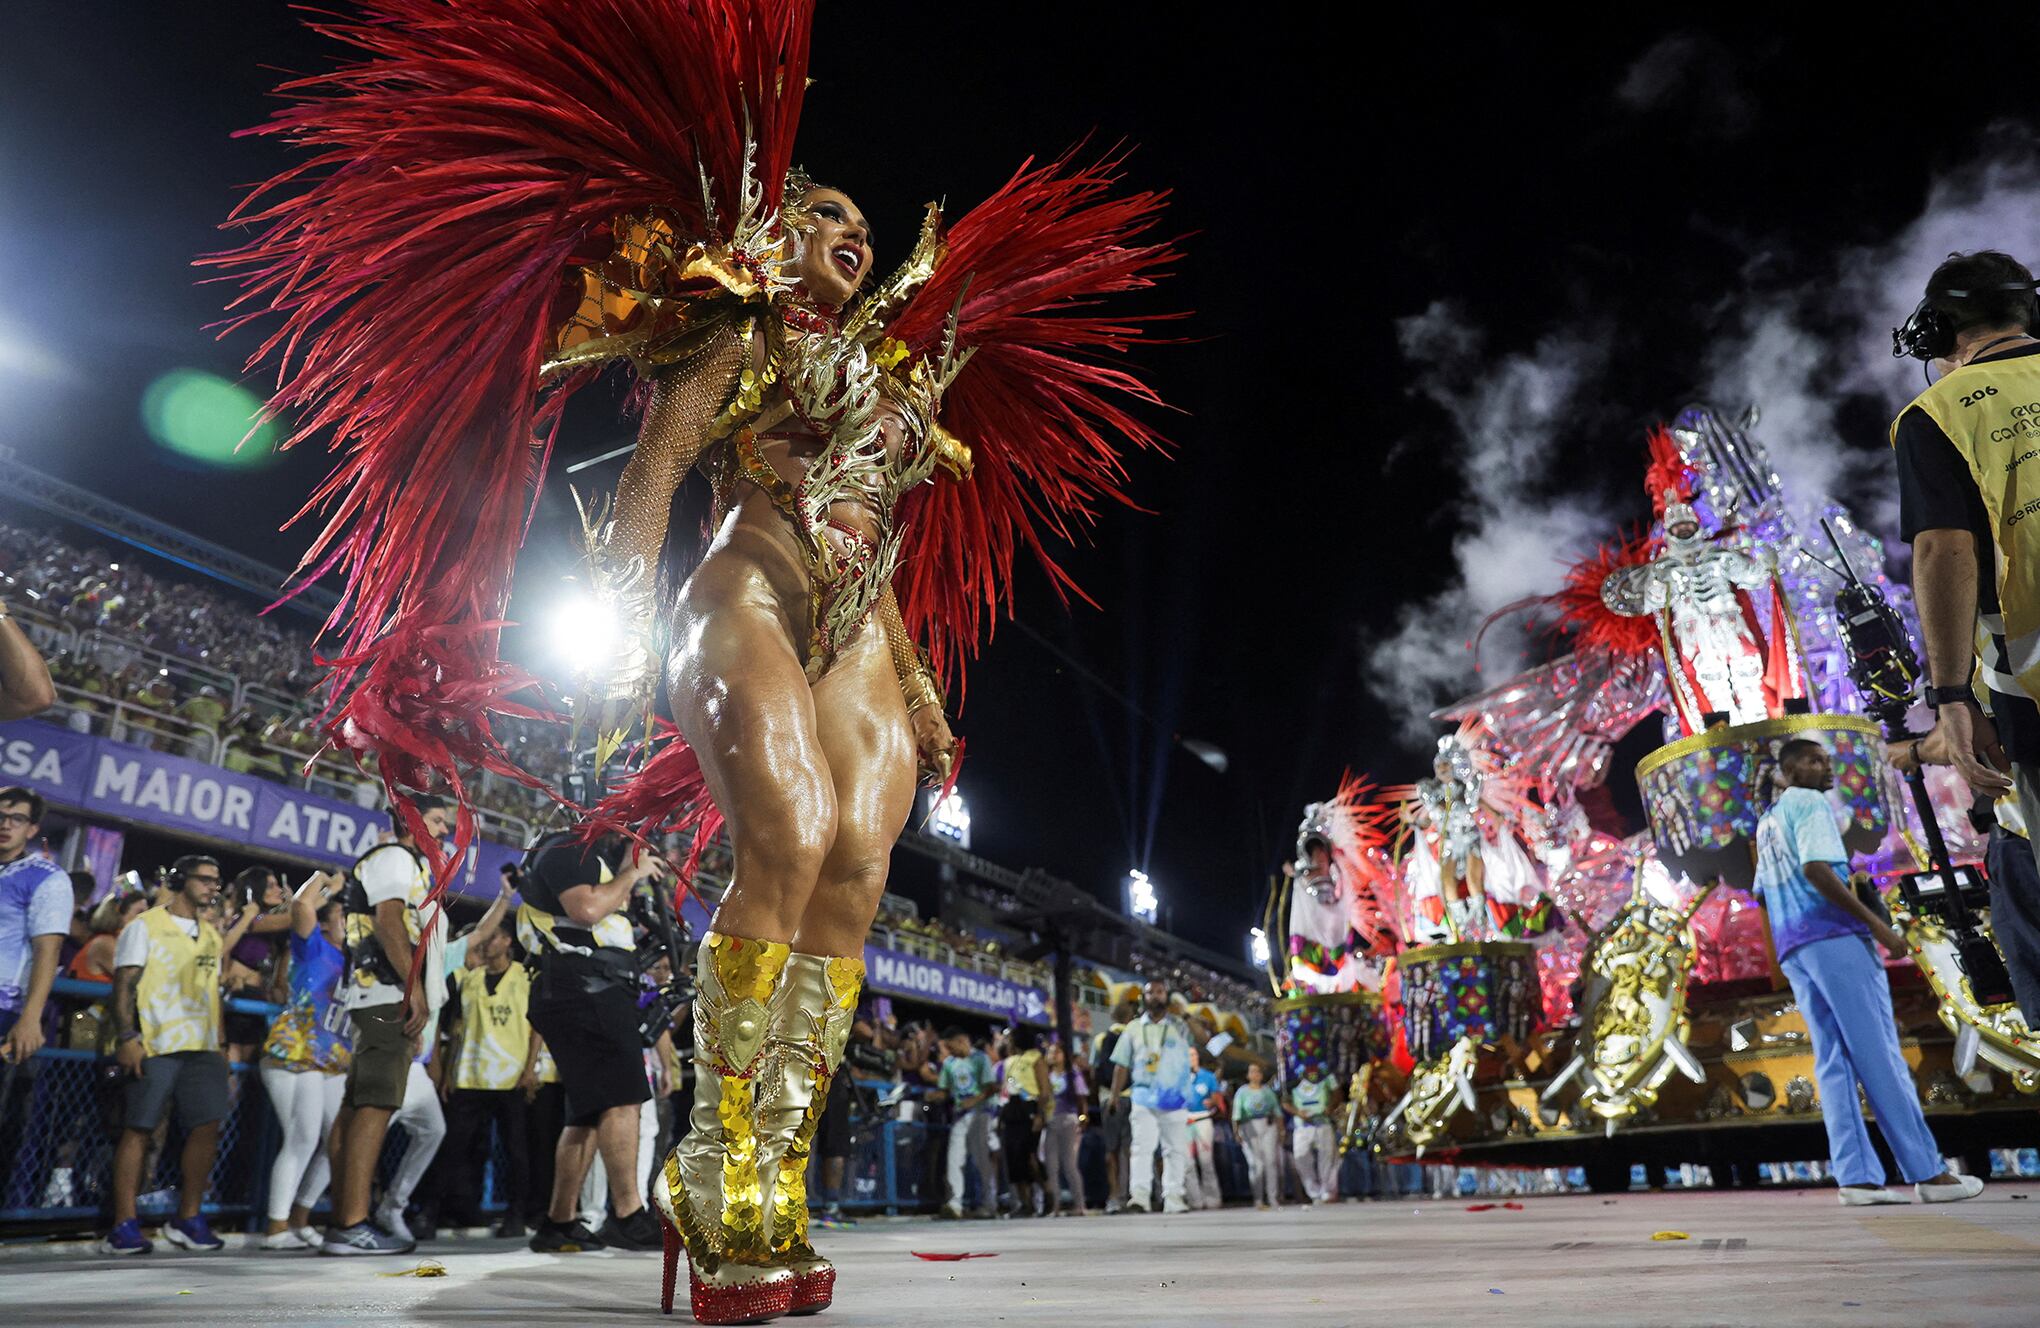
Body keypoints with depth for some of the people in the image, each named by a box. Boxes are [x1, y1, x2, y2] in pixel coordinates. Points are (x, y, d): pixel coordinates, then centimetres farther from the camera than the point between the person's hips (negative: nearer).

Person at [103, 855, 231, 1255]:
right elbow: (124, 984, -6)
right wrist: (127, 1037, -16)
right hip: (154, 1045, -5)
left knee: (207, 1126, -1)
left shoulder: (211, 936, 21)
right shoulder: (145, 926, 2)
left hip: (202, 1048, 6)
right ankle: (124, 1225, 3)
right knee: (138, 1129, -3)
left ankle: (188, 1219, 8)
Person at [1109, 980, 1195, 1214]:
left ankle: (1173, 1197, 10)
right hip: (1144, 1096, 0)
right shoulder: (1134, 1028, 11)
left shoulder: (1179, 1026, 8)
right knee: (1142, 1146, -12)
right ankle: (1140, 1195, -18)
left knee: (1174, 1149, 4)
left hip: (1175, 1098, 0)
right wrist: (1114, 1096, 3)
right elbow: (1122, 1065, 10)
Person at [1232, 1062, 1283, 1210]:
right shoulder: (1242, 1091, 7)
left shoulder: (1268, 1090, 14)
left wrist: (1281, 1130, 7)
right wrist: (1236, 1132, -9)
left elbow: (1278, 1111, 15)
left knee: (1271, 1161, -4)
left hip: (1269, 1126, 2)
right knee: (1255, 1163, -8)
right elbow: (1236, 1114, 1)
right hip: (1249, 1127, -2)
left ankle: (1273, 1198, 3)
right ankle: (1258, 1199, -3)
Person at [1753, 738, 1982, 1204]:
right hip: (1834, 937, -8)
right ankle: (1928, 1173, -3)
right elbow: (1815, 868, -18)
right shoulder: (1811, 804, -3)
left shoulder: (1766, 822, 24)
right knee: (1880, 1055, -6)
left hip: (1791, 949, 8)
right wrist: (1874, 921, -16)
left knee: (1834, 1061, 2)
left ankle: (1856, 1176, -3)